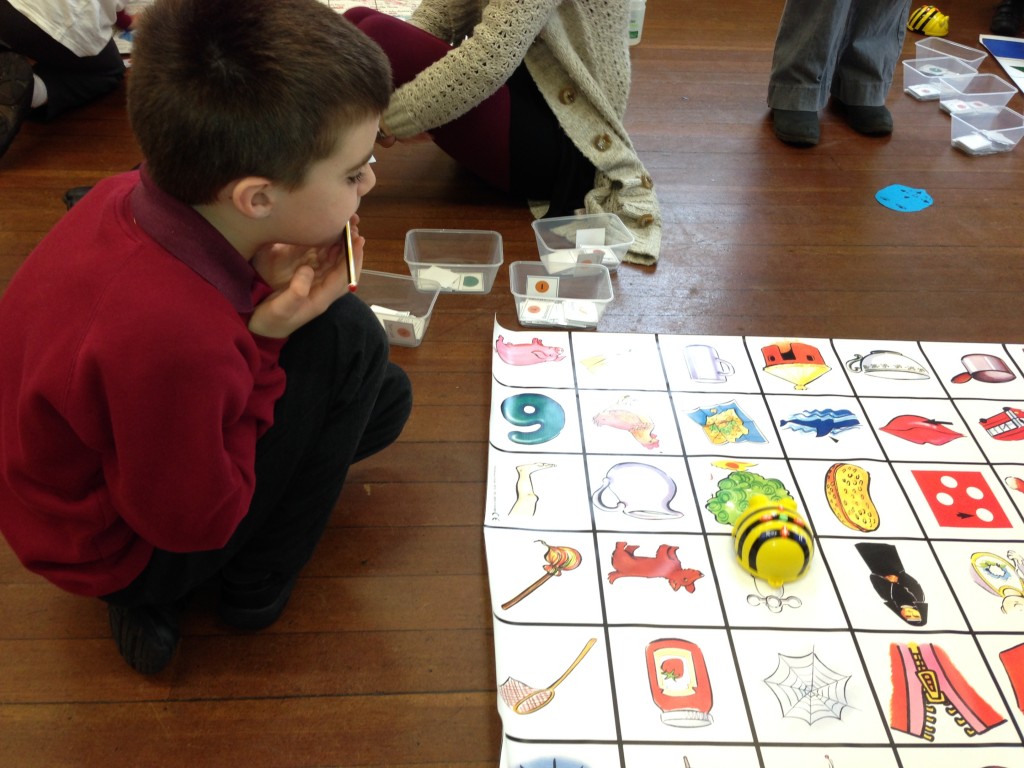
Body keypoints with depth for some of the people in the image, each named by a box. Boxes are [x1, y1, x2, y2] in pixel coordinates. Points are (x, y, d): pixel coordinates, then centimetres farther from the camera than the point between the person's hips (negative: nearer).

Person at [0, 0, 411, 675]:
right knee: (348, 336, -20)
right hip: (117, 556, -8)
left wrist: (261, 286, -15)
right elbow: (196, 523, -23)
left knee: (386, 396, 11)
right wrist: (260, 340, -26)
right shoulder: (173, 339, -41)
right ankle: (258, 584, 1)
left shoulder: (128, 196, -17)